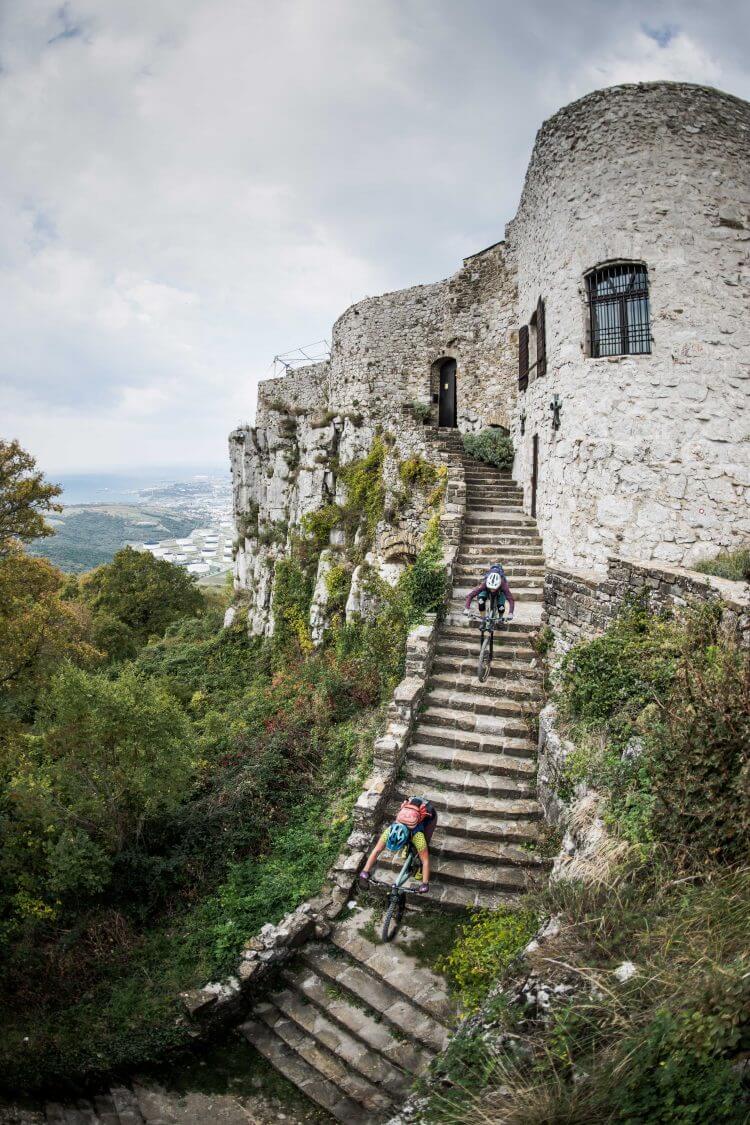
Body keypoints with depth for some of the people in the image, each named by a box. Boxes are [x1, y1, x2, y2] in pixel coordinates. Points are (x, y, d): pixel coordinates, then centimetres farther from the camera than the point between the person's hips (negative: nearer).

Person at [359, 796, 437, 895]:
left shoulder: (417, 836, -41)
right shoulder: (390, 831, -31)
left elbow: (426, 861, -33)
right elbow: (376, 850, -22)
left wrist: (425, 883, -33)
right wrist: (365, 871, -23)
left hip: (429, 812, -3)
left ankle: (421, 866, 16)